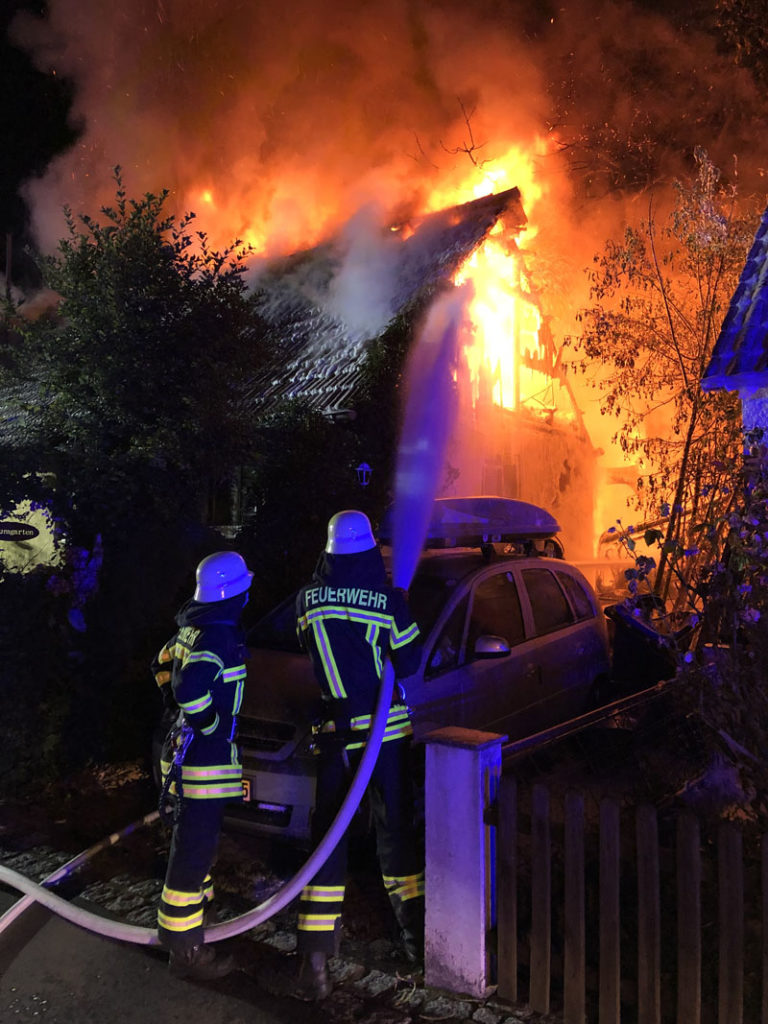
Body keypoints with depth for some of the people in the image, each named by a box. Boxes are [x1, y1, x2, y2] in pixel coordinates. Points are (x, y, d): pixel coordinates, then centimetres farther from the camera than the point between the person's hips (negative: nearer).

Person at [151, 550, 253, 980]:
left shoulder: (192, 628, 7)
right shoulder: (221, 635, -23)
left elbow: (164, 664, 23)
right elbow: (190, 688, -36)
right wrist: (209, 723, -20)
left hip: (188, 746, 10)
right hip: (208, 755, -10)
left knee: (198, 836, 26)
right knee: (195, 846, -1)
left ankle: (199, 903, 45)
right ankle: (185, 948, 10)